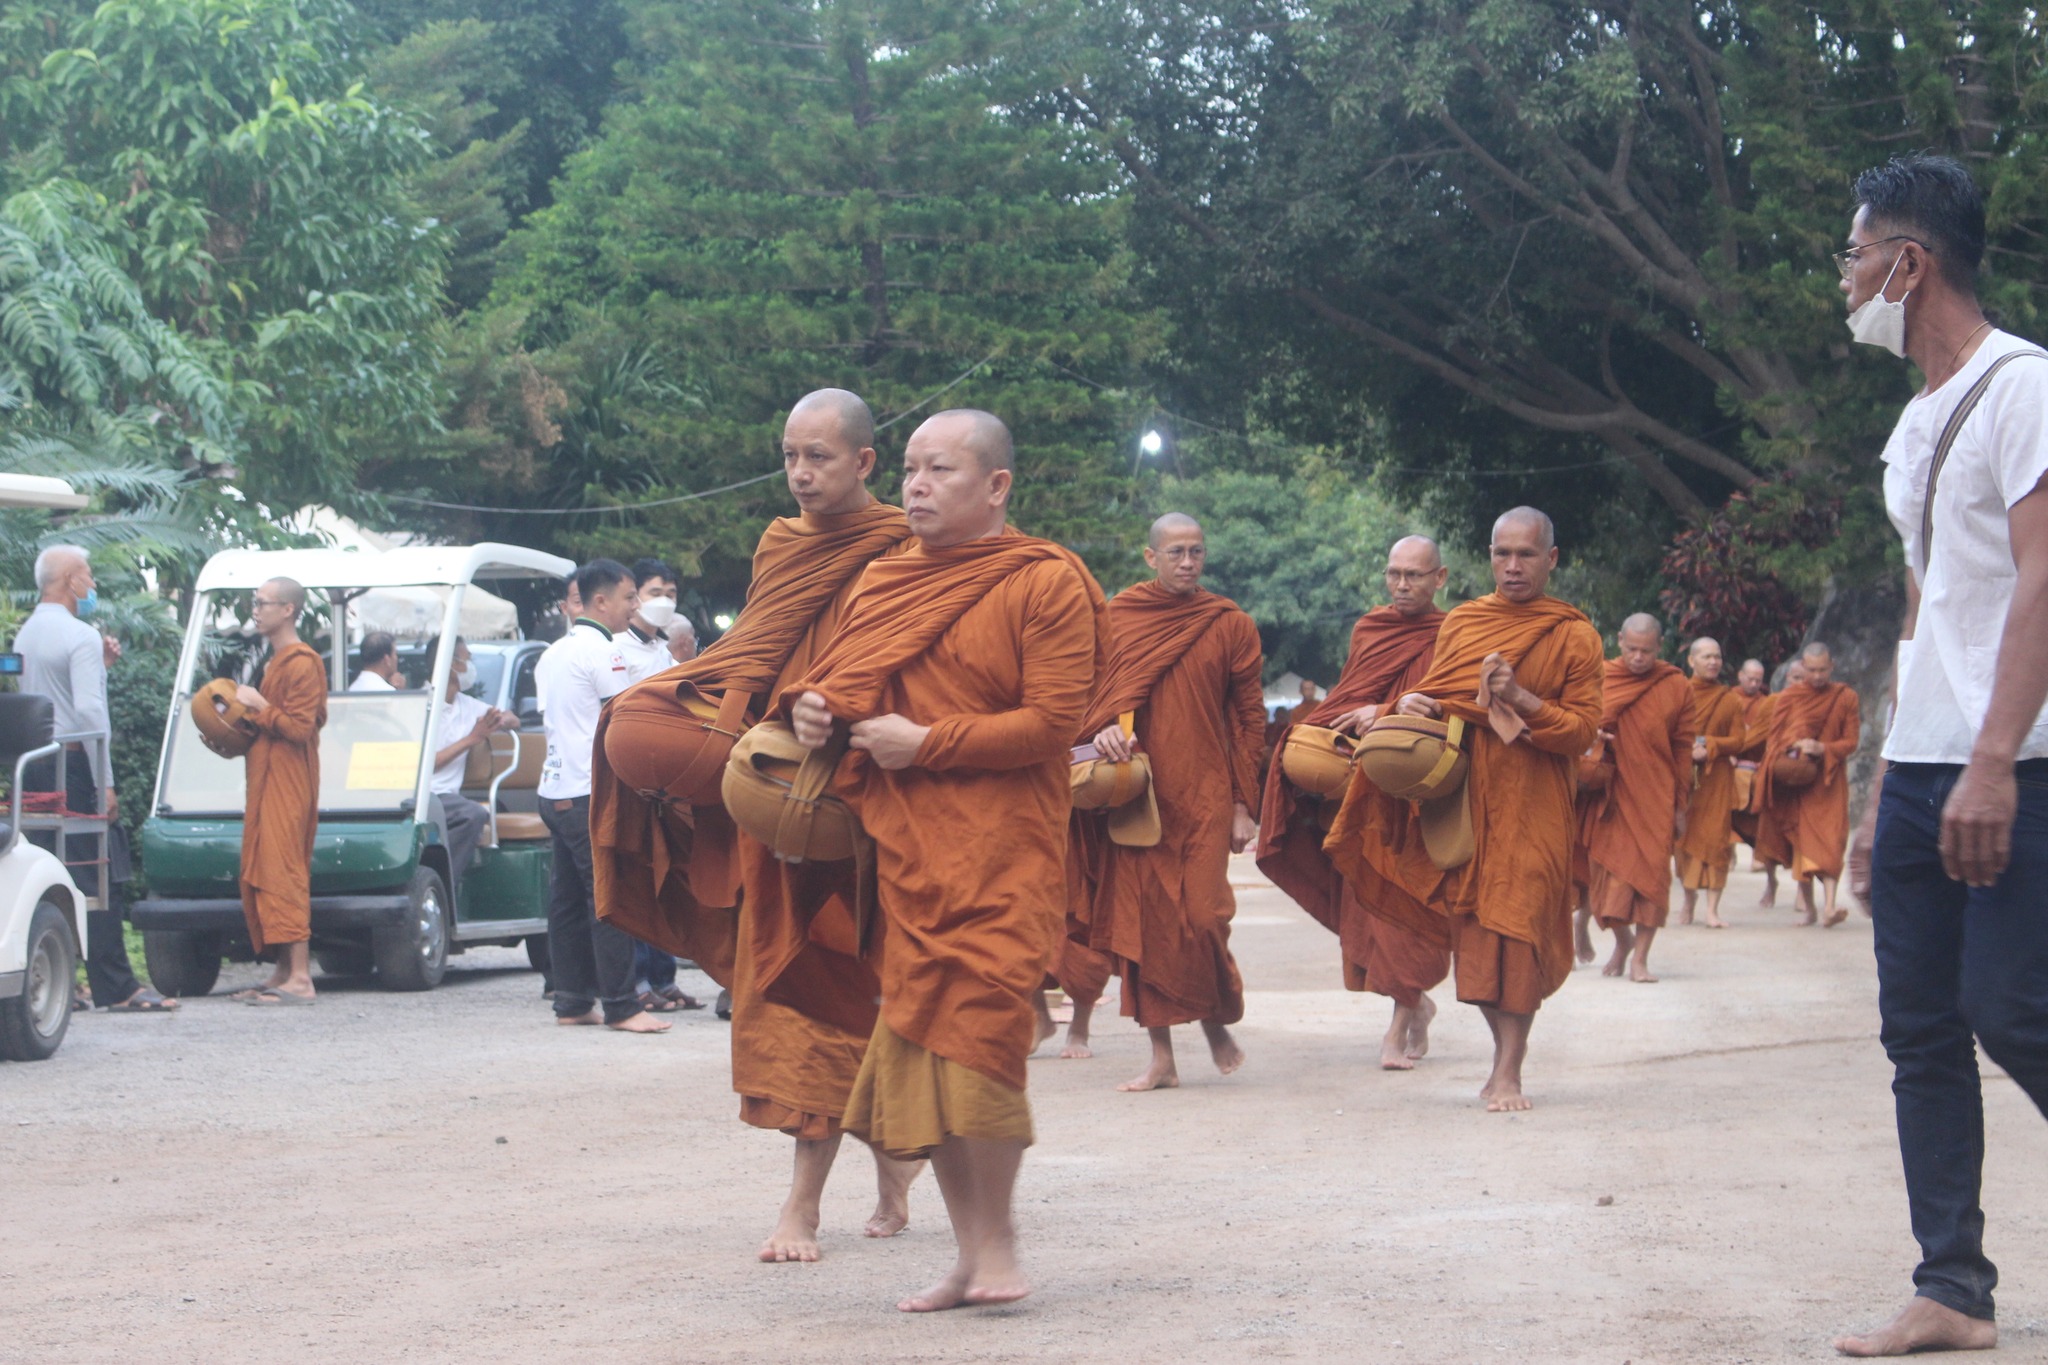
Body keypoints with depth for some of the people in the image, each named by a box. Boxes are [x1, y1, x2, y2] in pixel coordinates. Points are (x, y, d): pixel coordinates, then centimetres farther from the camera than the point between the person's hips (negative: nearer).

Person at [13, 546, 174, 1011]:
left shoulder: (25, 635, 16)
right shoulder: (81, 637, -11)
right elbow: (89, 710, -19)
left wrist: (99, 666, 15)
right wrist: (105, 783, -17)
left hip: (33, 764, 8)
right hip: (74, 765, -8)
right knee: (100, 881, -8)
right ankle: (115, 987, -10)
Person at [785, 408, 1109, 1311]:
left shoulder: (1045, 583, -4)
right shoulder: (885, 581, 15)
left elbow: (1053, 723, -12)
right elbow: (844, 680, 28)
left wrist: (926, 743, -14)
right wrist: (814, 708, 4)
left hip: (1001, 847, -6)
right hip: (906, 846, 6)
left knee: (977, 1024, -15)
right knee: (920, 1030, 4)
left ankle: (995, 1245, -2)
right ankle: (967, 1255, 11)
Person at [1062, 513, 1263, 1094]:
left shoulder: (1230, 625, 5)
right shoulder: (1115, 617, 6)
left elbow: (1249, 718, 6)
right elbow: (1090, 692, 8)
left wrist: (1243, 804, 2)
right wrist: (1106, 728, -15)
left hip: (1204, 794, -1)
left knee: (1201, 916, -10)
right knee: (1144, 918, 1)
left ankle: (1217, 1018, 19)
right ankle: (1161, 1056, 7)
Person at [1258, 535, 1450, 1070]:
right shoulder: (1368, 628, 15)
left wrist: (1387, 715, -24)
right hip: (1361, 785, 5)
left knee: (1408, 903, -6)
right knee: (1366, 899, 3)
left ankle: (1402, 1024, -1)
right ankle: (1415, 1003, 19)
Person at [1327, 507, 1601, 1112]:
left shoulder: (1574, 635, 0)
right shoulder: (1460, 623, 11)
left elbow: (1583, 728, -5)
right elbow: (1436, 694, 18)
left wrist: (1522, 699, -18)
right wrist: (1410, 703, -5)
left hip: (1532, 807, -4)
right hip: (1463, 796, 4)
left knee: (1516, 924, -10)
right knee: (1472, 926, 5)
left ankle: (1509, 1071, -8)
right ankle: (1504, 1048, 22)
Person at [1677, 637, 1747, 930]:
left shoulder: (1730, 699, 7)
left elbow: (1738, 740, 3)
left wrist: (1709, 746, -14)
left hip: (1716, 776, 0)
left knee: (1716, 838, -7)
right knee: (1683, 837, 2)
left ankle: (1712, 908, -8)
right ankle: (1689, 896, 22)